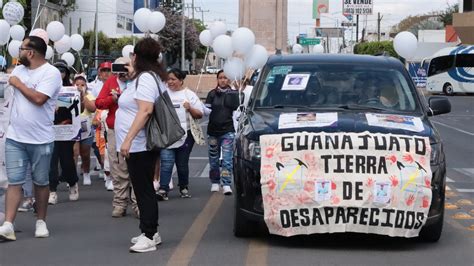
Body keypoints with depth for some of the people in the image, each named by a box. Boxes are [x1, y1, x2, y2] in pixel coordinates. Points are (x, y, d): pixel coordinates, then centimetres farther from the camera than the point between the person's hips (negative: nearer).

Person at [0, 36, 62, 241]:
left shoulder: (51, 73, -11)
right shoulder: (18, 70, 9)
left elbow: (38, 98, -23)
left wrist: (19, 84, -10)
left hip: (41, 140, -4)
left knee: (41, 182, 9)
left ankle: (41, 222, 22)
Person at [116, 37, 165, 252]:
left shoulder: (145, 78, -16)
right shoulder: (148, 77, 15)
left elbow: (145, 111, -26)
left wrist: (128, 140, -28)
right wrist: (132, 74, 24)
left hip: (139, 145, -10)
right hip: (140, 144, 10)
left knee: (143, 190, -8)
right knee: (145, 189, 15)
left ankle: (149, 236, -6)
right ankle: (151, 232, 22)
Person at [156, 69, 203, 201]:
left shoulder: (189, 95, 5)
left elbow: (199, 115, 3)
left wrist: (190, 108, -15)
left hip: (184, 135, 0)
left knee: (182, 164, 10)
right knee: (166, 163, -11)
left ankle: (184, 187, 26)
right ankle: (163, 190, -13)